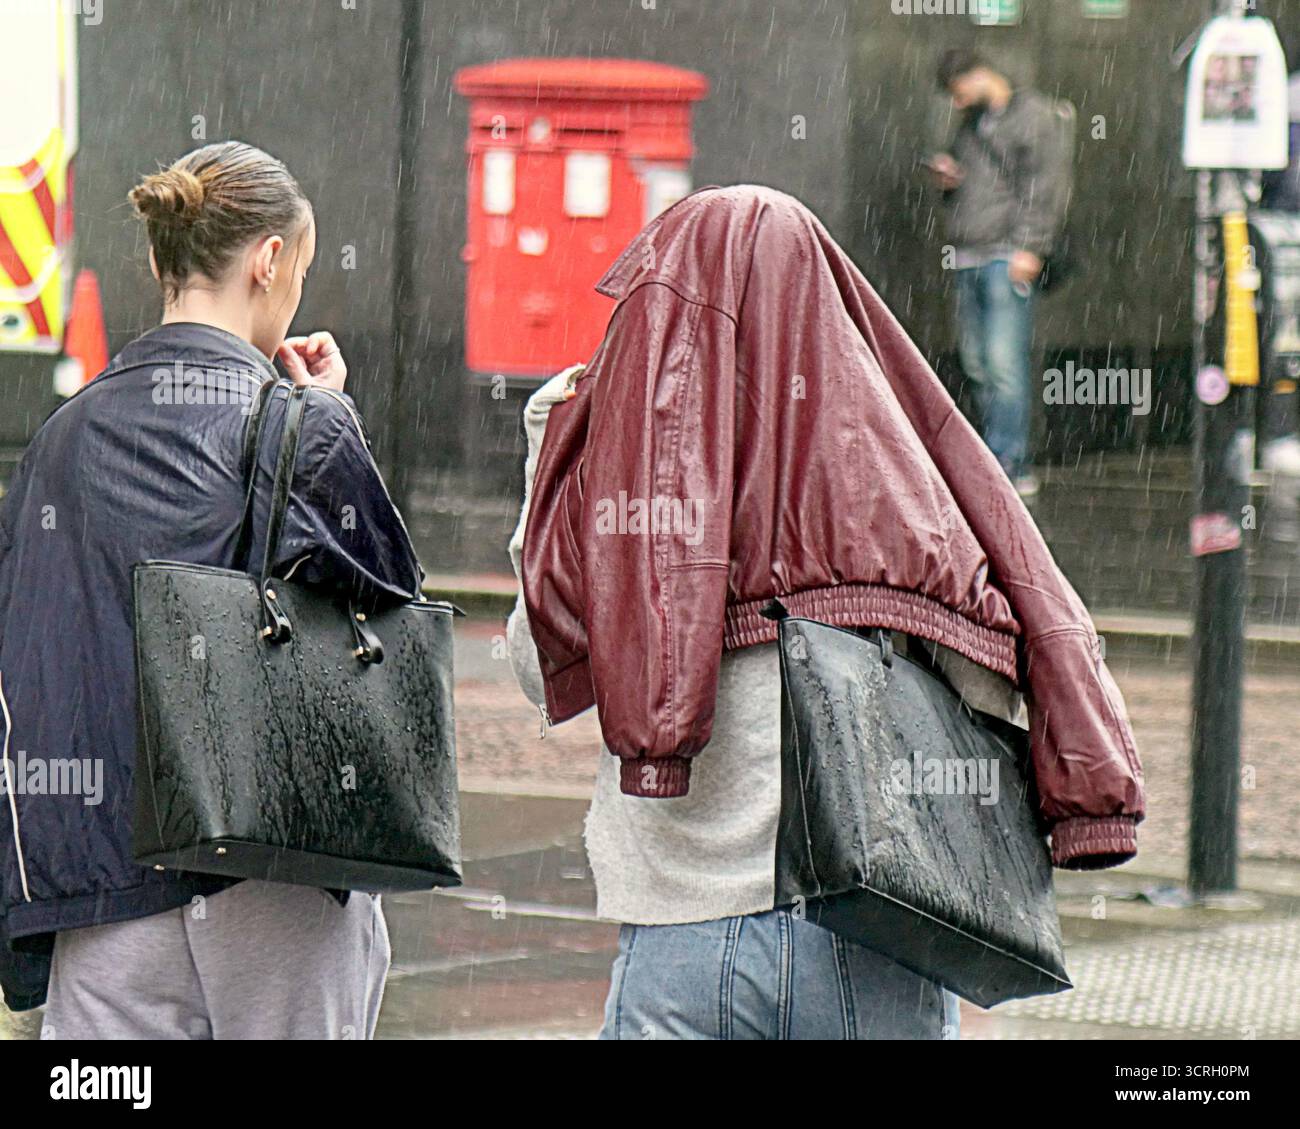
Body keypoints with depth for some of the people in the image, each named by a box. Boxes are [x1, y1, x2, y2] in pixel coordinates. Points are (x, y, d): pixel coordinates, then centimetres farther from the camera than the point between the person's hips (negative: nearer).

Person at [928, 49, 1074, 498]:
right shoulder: (972, 124, 23)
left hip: (1008, 255, -9)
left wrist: (1030, 248, -18)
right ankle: (1005, 462, 10)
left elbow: (1049, 183, -11)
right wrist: (947, 181, 10)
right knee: (977, 362, 6)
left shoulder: (1032, 115, -3)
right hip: (969, 258, 9)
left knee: (1004, 361, -13)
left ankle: (1008, 464, -15)